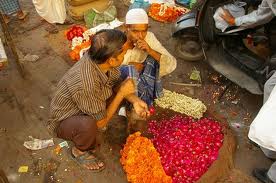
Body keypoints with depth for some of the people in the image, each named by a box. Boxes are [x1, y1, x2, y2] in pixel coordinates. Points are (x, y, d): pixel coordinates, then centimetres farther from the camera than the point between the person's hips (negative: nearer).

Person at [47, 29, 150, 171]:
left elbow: (116, 83, -2)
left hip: (89, 106, 7)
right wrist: (122, 92, -23)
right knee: (89, 125, -37)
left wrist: (135, 101, -19)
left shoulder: (98, 58, -22)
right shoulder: (86, 84, -41)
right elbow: (101, 122, -25)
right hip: (63, 122, -6)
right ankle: (79, 151, -2)